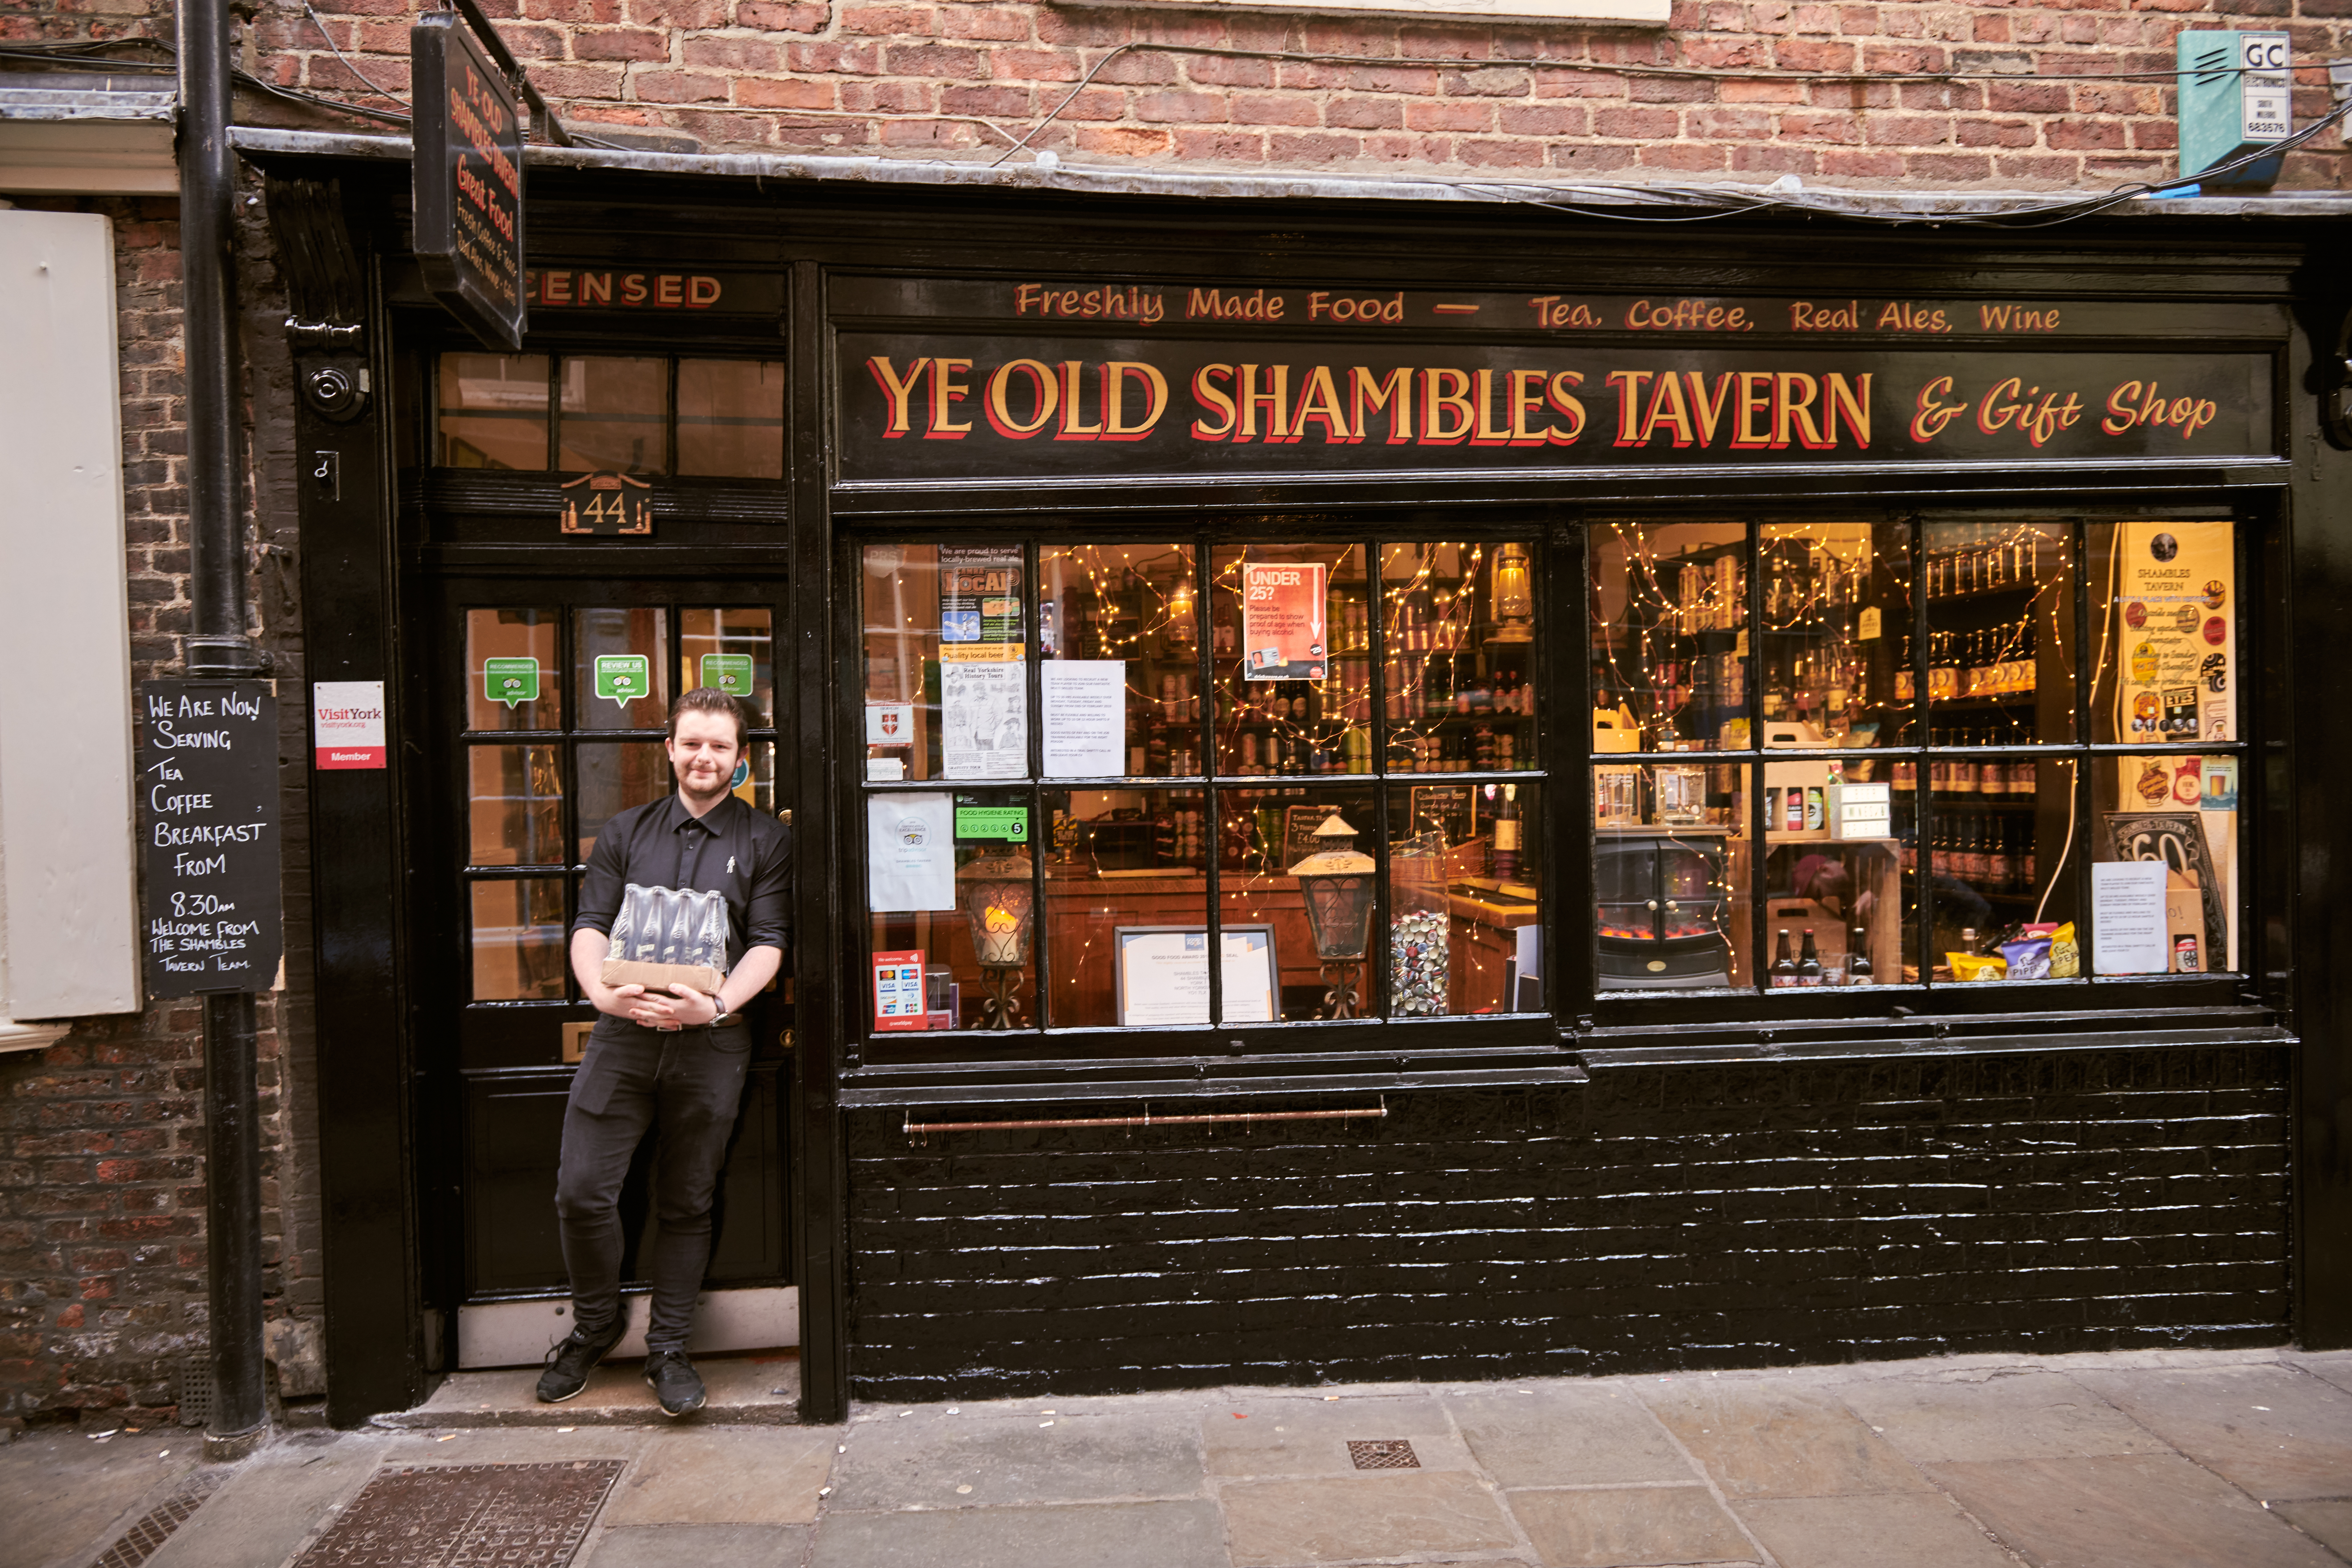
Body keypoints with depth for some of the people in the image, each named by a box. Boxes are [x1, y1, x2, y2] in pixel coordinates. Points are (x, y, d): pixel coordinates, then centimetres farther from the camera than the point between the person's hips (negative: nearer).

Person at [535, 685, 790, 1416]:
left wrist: (716, 1004, -20)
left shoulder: (764, 841, 5)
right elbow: (589, 926, 5)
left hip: (712, 1041, -2)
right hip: (623, 1032, 2)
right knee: (581, 1190, -1)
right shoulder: (625, 834, 13)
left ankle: (668, 1348, 22)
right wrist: (601, 992, -15)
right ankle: (596, 1323, 25)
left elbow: (768, 944, -3)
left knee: (686, 1203, 7)